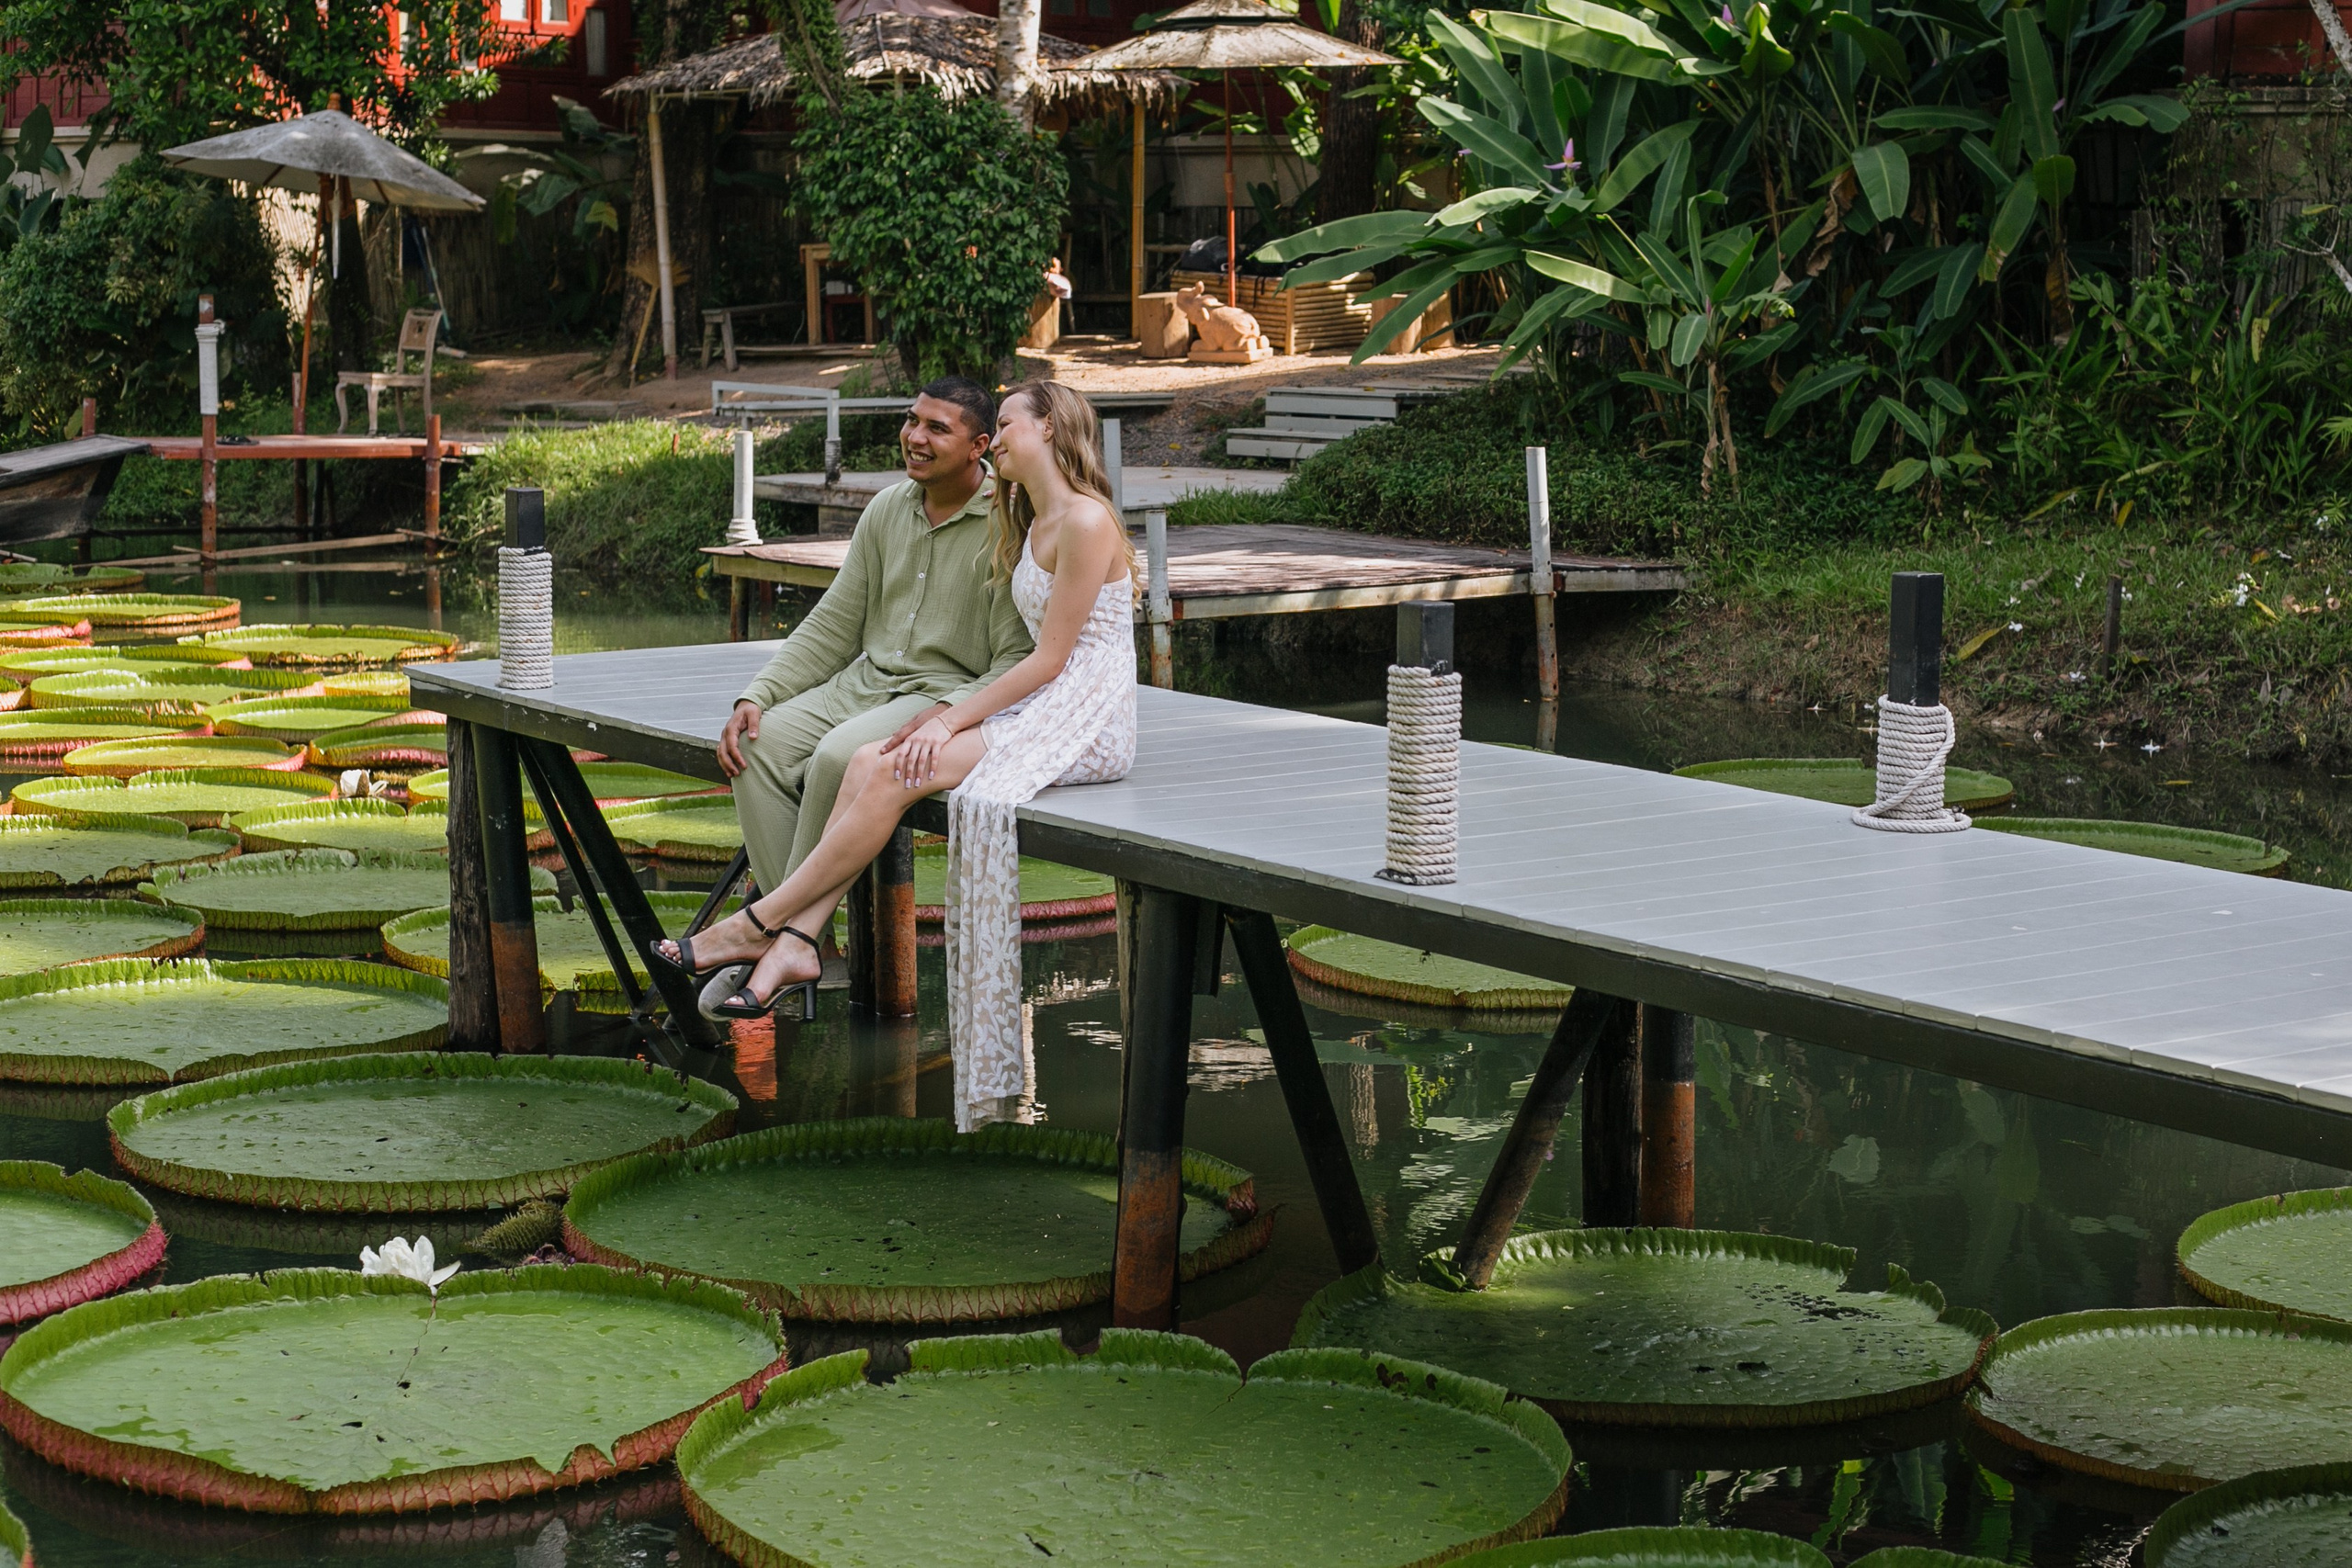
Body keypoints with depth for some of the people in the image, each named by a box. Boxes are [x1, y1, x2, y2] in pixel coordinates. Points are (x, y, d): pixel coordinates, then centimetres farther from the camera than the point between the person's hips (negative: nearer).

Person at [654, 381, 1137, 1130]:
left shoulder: (1086, 521, -12)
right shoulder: (1034, 524, 19)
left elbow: (1050, 659, -14)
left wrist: (953, 721, -14)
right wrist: (947, 710, 6)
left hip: (1083, 725, -9)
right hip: (1035, 711, 9)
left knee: (892, 775, -23)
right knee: (869, 761, -12)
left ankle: (757, 924, -15)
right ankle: (795, 943, -21)